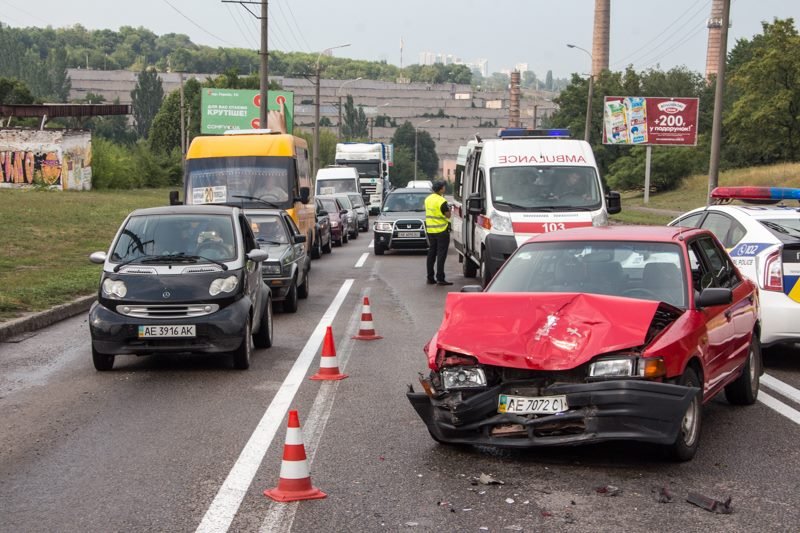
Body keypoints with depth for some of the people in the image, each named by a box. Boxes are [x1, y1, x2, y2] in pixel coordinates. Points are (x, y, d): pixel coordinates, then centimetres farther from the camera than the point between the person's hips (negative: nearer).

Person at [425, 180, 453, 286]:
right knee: (441, 254, -5)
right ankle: (440, 278, -7)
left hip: (430, 230, 7)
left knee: (431, 254, 12)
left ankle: (430, 278, 14)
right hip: (441, 230, -7)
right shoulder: (441, 201, -17)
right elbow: (448, 215, -14)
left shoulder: (428, 199, 7)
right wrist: (448, 207, 4)